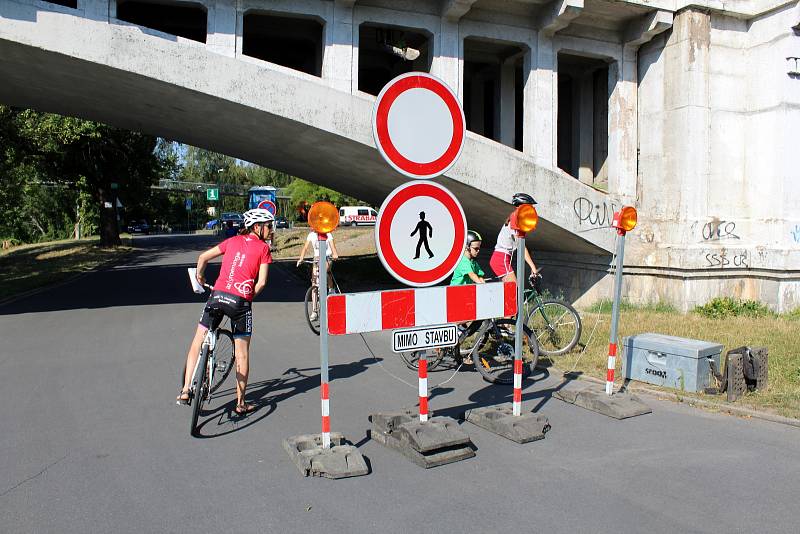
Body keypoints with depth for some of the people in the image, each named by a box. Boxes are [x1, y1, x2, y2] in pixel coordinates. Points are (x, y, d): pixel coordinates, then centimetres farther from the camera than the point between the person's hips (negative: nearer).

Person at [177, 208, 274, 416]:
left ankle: (185, 391, 13)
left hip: (217, 296, 3)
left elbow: (203, 257, 19)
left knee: (198, 342, 17)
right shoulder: (263, 248, 4)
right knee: (242, 353, 9)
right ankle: (240, 404, 16)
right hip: (240, 301, -3)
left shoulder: (232, 241, 16)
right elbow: (261, 282, -3)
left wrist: (199, 277, 37)